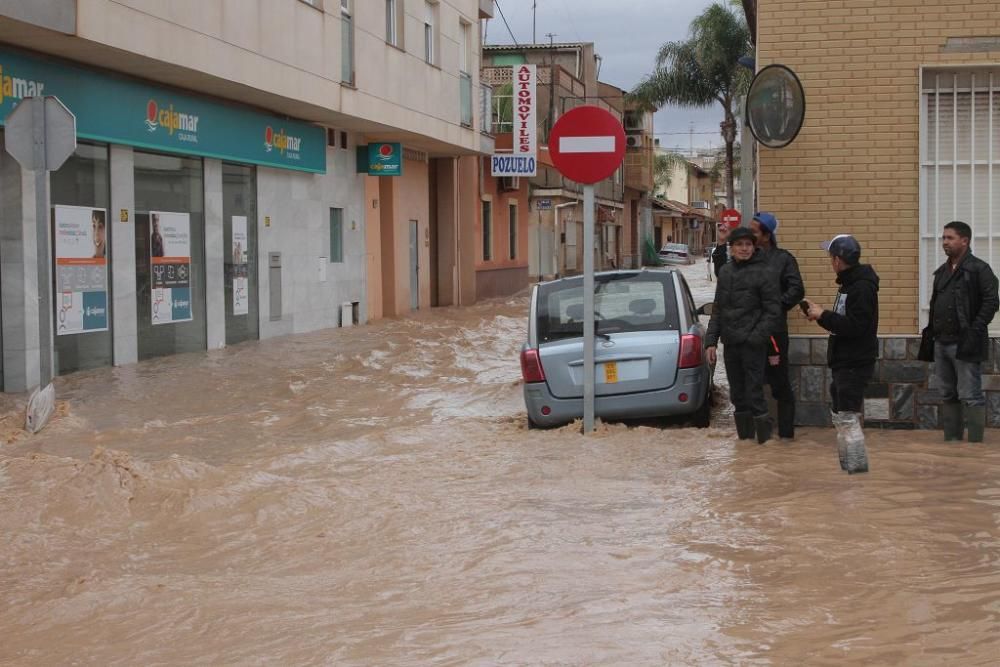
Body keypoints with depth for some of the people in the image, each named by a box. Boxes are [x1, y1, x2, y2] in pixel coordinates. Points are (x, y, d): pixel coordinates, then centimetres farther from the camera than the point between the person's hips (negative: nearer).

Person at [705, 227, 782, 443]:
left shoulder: (762, 272, -6)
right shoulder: (725, 272, 11)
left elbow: (773, 310, -7)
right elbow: (718, 310, 15)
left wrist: (757, 336, -16)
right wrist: (711, 341, 9)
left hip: (752, 344, -6)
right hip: (730, 344, 6)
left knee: (754, 394, -7)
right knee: (738, 396, 11)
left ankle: (765, 440, -1)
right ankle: (744, 439, 20)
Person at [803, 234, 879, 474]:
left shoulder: (862, 287, -19)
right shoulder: (849, 283, 14)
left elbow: (855, 326, -26)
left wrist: (823, 316, -19)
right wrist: (820, 313, 6)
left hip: (855, 363, -11)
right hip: (844, 362, 11)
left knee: (848, 418, -10)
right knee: (839, 416, 17)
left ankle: (858, 470, -5)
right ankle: (847, 469, 26)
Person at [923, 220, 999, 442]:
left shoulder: (979, 269, -7)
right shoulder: (942, 272, 17)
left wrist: (975, 331, -18)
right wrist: (931, 331, 13)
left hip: (964, 344, -8)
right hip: (942, 343, 8)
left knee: (970, 397, -7)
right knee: (948, 396, 12)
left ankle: (975, 445, -5)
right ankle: (951, 442, 18)